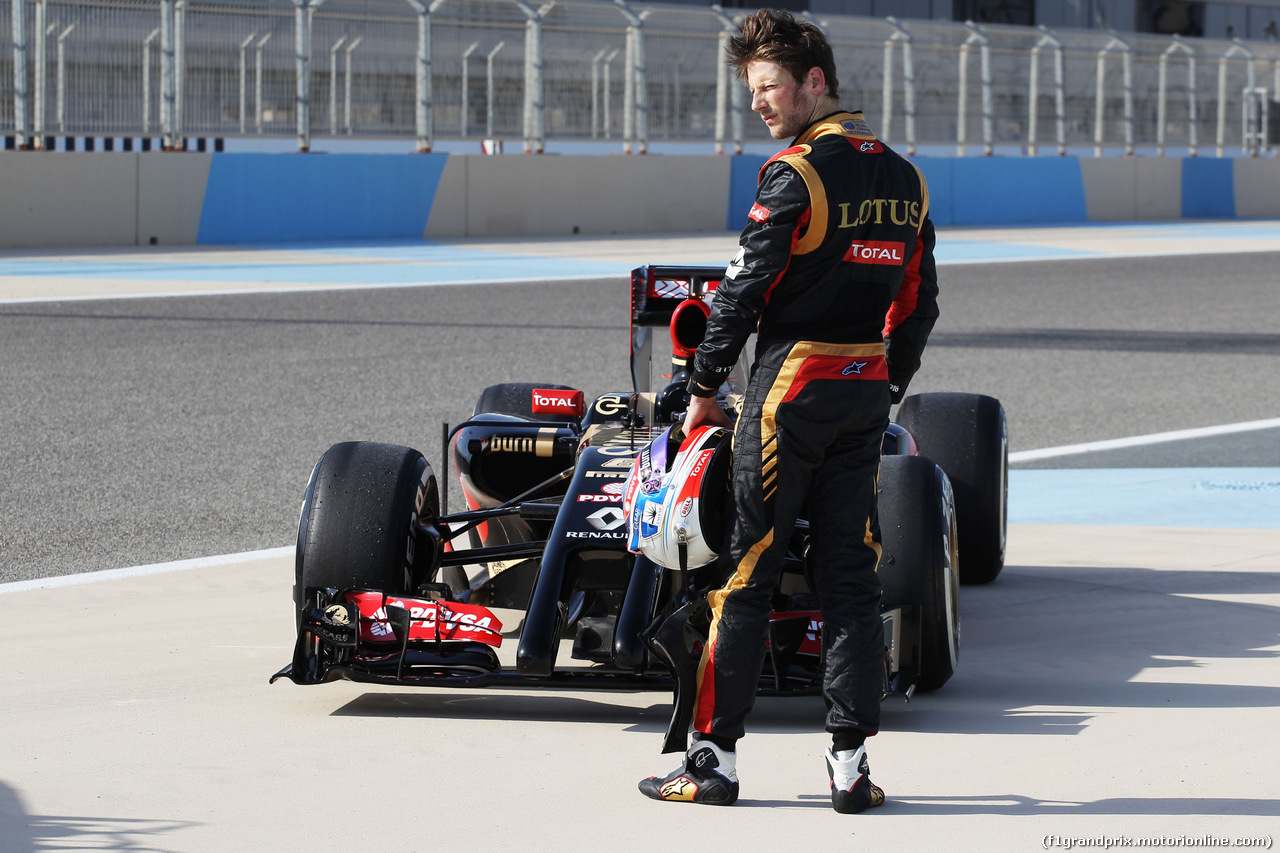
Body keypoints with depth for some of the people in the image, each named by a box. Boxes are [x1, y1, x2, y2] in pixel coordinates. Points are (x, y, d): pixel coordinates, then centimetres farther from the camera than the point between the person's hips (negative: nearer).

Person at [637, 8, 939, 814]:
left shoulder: (796, 173, -12)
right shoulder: (904, 180, 10)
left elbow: (745, 289, -12)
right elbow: (920, 303, 14)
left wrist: (706, 386, -3)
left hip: (791, 384, -6)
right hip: (867, 388, 6)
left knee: (746, 570, 0)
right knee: (852, 576, 6)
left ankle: (715, 757, 2)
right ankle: (852, 763, 2)